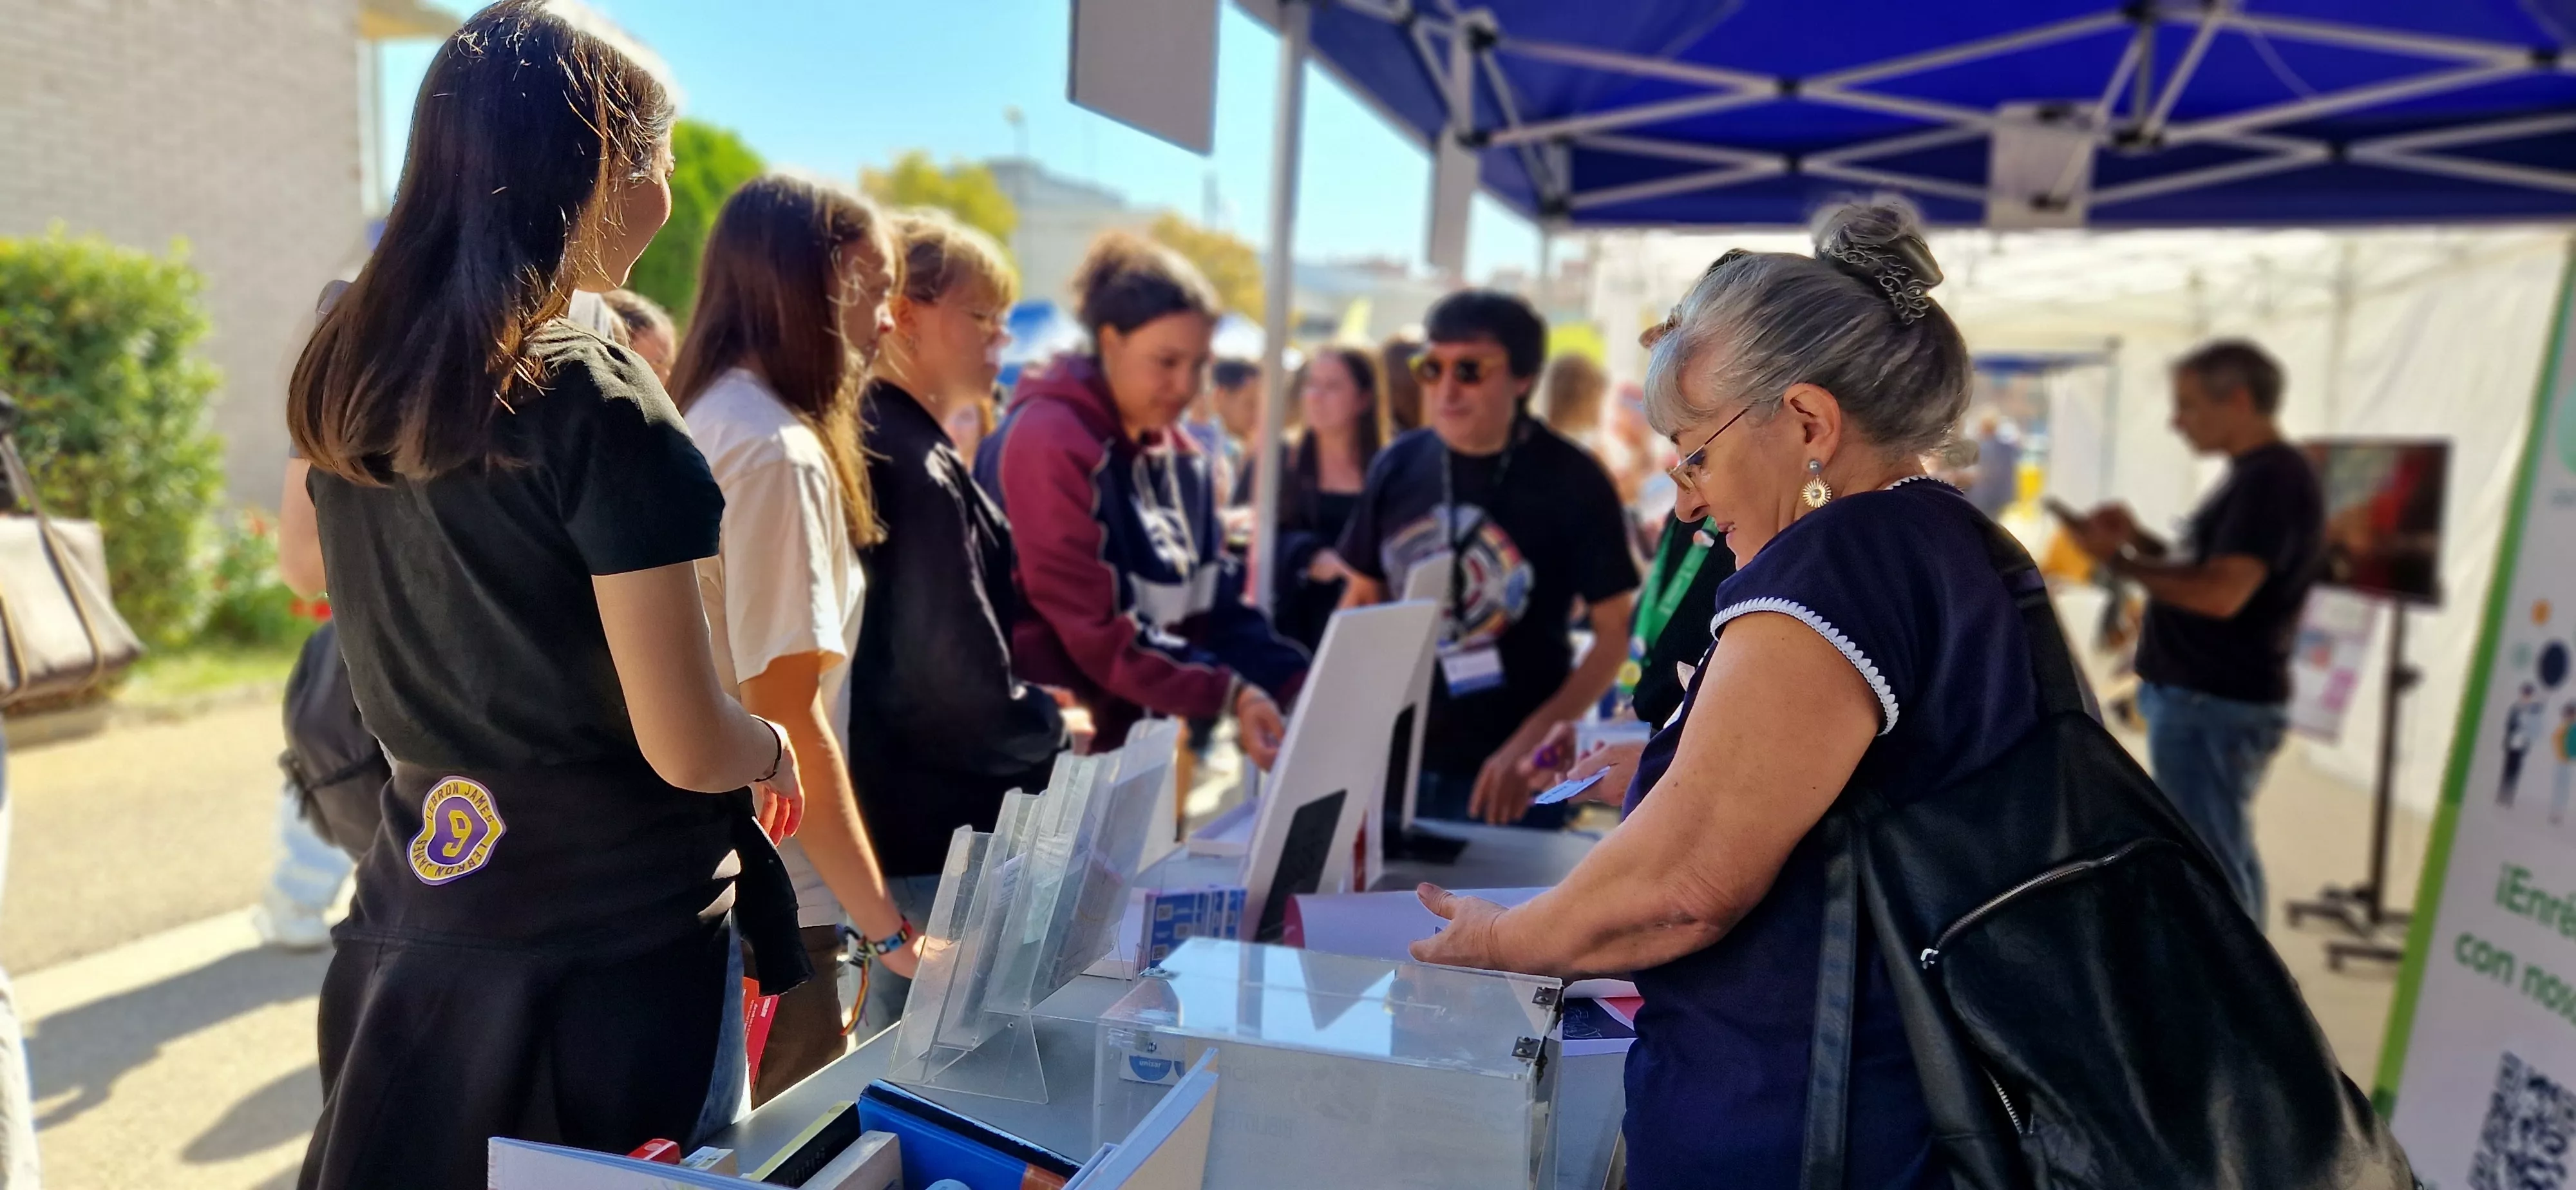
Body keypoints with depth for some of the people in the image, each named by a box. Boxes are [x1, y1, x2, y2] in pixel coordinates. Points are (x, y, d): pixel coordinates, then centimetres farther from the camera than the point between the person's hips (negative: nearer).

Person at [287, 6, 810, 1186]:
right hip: (610, 943, -7)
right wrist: (773, 749, 0)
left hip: (410, 924, 7)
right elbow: (688, 748, -20)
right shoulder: (596, 400, -21)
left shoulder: (346, 376, 1)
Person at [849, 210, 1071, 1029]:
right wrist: (1051, 735, -5)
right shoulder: (918, 469, -20)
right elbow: (958, 682, -23)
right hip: (933, 837, -10)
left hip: (896, 818, 10)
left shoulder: (882, 447, 10)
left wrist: (1030, 711, 12)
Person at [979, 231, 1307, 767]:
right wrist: (1228, 694, -29)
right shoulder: (1049, 444, -16)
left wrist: (1297, 686, -11)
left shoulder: (1184, 459, 7)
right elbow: (1092, 627, -22)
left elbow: (1219, 606, 5)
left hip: (1145, 738, 7)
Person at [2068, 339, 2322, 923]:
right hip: (2209, 698, 11)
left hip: (2211, 705, -11)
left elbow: (2220, 593, -26)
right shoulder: (2257, 475, 15)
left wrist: (2118, 559, -18)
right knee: (2225, 856, 19)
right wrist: (2141, 539, 6)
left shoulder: (2273, 480, -17)